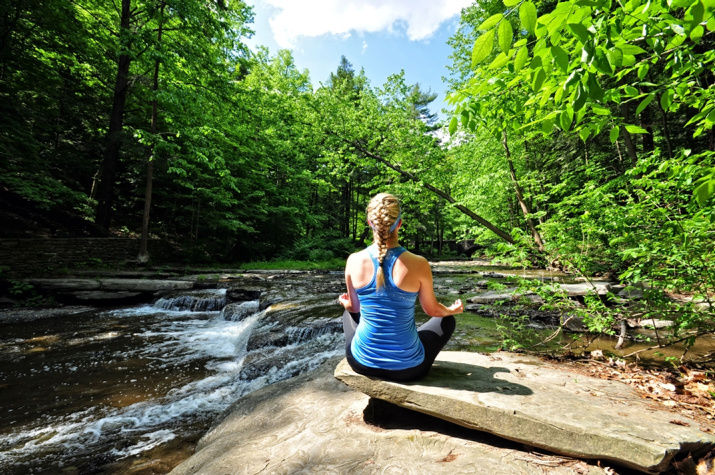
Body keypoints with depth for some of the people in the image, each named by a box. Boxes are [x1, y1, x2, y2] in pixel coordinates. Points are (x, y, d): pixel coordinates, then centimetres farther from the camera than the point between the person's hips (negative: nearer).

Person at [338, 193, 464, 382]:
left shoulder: (354, 261, -15)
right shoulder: (419, 264, -20)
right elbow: (432, 310, -2)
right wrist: (452, 310, 21)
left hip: (361, 363, 2)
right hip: (407, 369, -1)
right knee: (447, 320, 26)